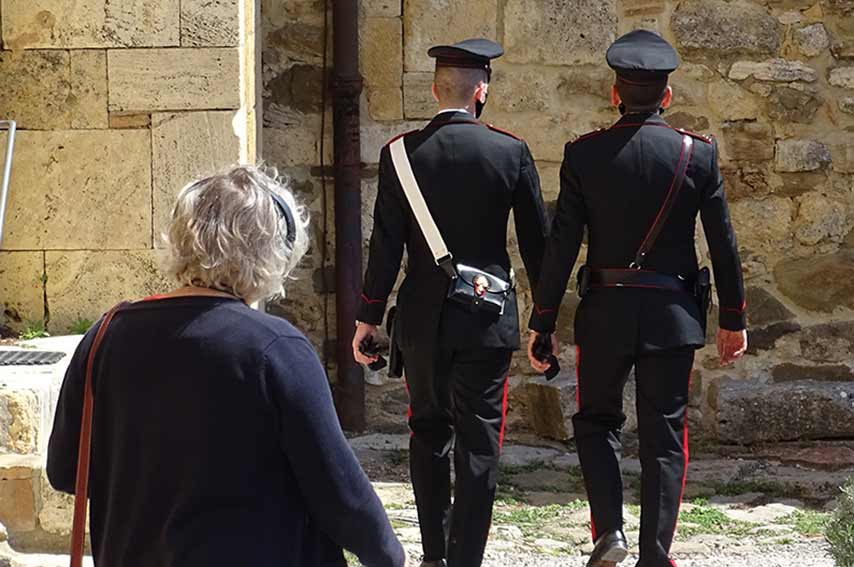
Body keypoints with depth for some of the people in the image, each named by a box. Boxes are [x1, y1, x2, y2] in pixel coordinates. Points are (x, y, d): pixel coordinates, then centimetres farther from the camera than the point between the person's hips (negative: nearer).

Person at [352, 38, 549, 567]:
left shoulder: (400, 153, -4)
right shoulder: (511, 152, -5)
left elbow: (386, 243, -4)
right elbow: (538, 241, 1)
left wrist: (369, 316, 4)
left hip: (422, 318, 1)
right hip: (488, 319, -1)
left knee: (429, 430, 15)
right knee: (478, 441, 2)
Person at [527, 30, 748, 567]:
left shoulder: (584, 154, -5)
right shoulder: (699, 153, -4)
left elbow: (561, 246, -6)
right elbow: (724, 244, 0)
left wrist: (542, 324, 1)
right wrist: (733, 318, 11)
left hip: (606, 312, 0)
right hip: (672, 315, 0)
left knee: (597, 420, 17)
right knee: (665, 436, 7)